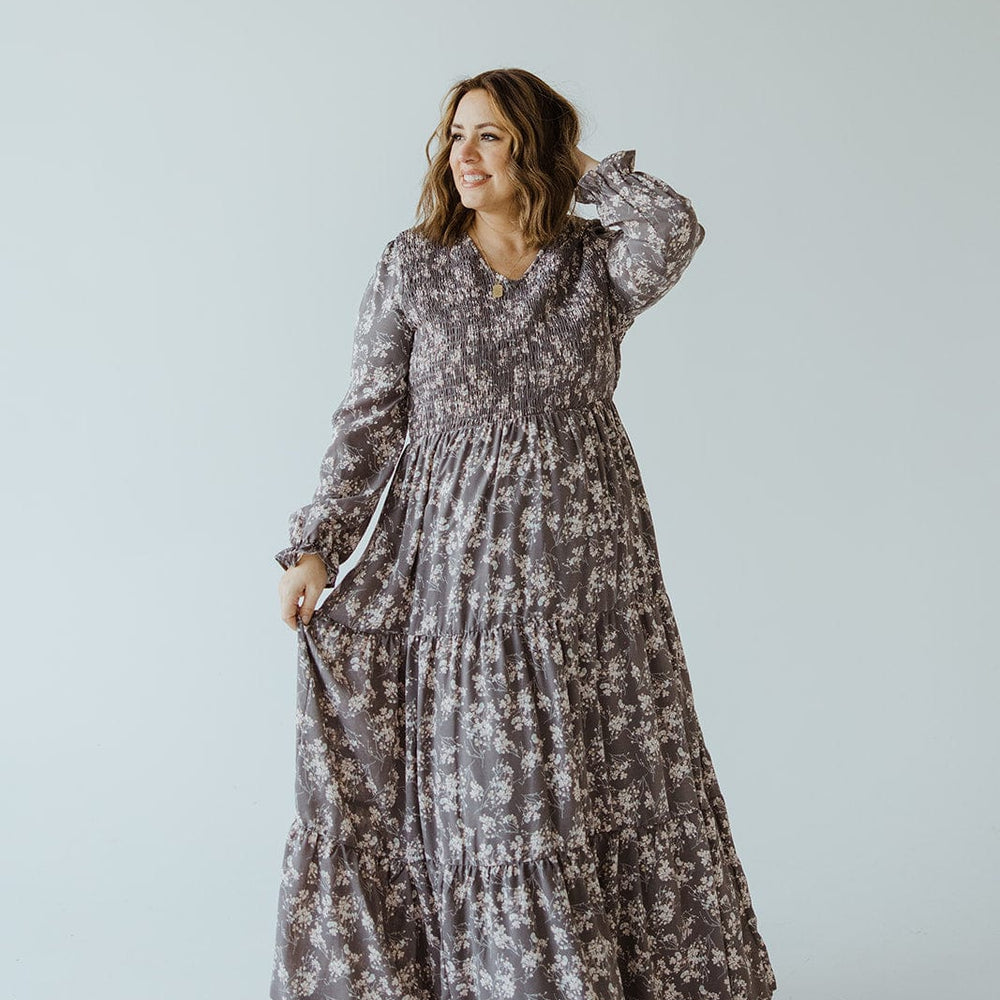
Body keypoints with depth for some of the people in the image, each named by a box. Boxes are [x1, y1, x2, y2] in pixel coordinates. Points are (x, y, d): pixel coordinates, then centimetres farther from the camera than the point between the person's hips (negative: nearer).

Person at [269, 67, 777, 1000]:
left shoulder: (598, 260, 2)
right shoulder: (410, 265, 3)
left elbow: (673, 230, -21)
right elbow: (369, 420, 1)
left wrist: (587, 170, -5)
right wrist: (315, 546, -7)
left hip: (585, 551, 0)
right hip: (457, 553, 0)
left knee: (614, 771, 7)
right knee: (477, 783, 4)